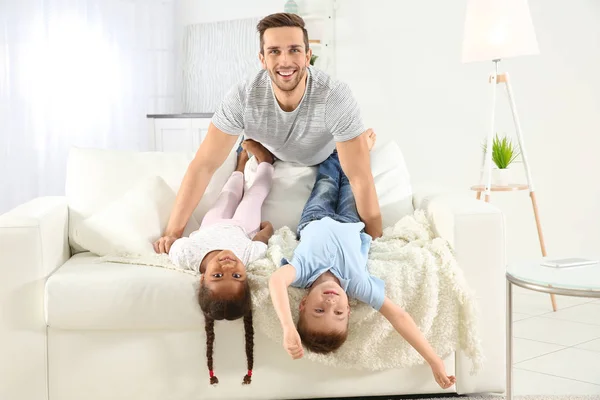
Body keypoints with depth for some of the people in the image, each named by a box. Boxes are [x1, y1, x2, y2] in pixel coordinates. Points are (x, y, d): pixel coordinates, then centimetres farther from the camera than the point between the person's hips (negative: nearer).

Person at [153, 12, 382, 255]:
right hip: (269, 158, 1)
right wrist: (174, 231, -36)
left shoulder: (335, 97, -42)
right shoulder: (242, 98, -37)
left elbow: (360, 178, -39)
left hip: (326, 161, -1)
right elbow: (203, 166, -33)